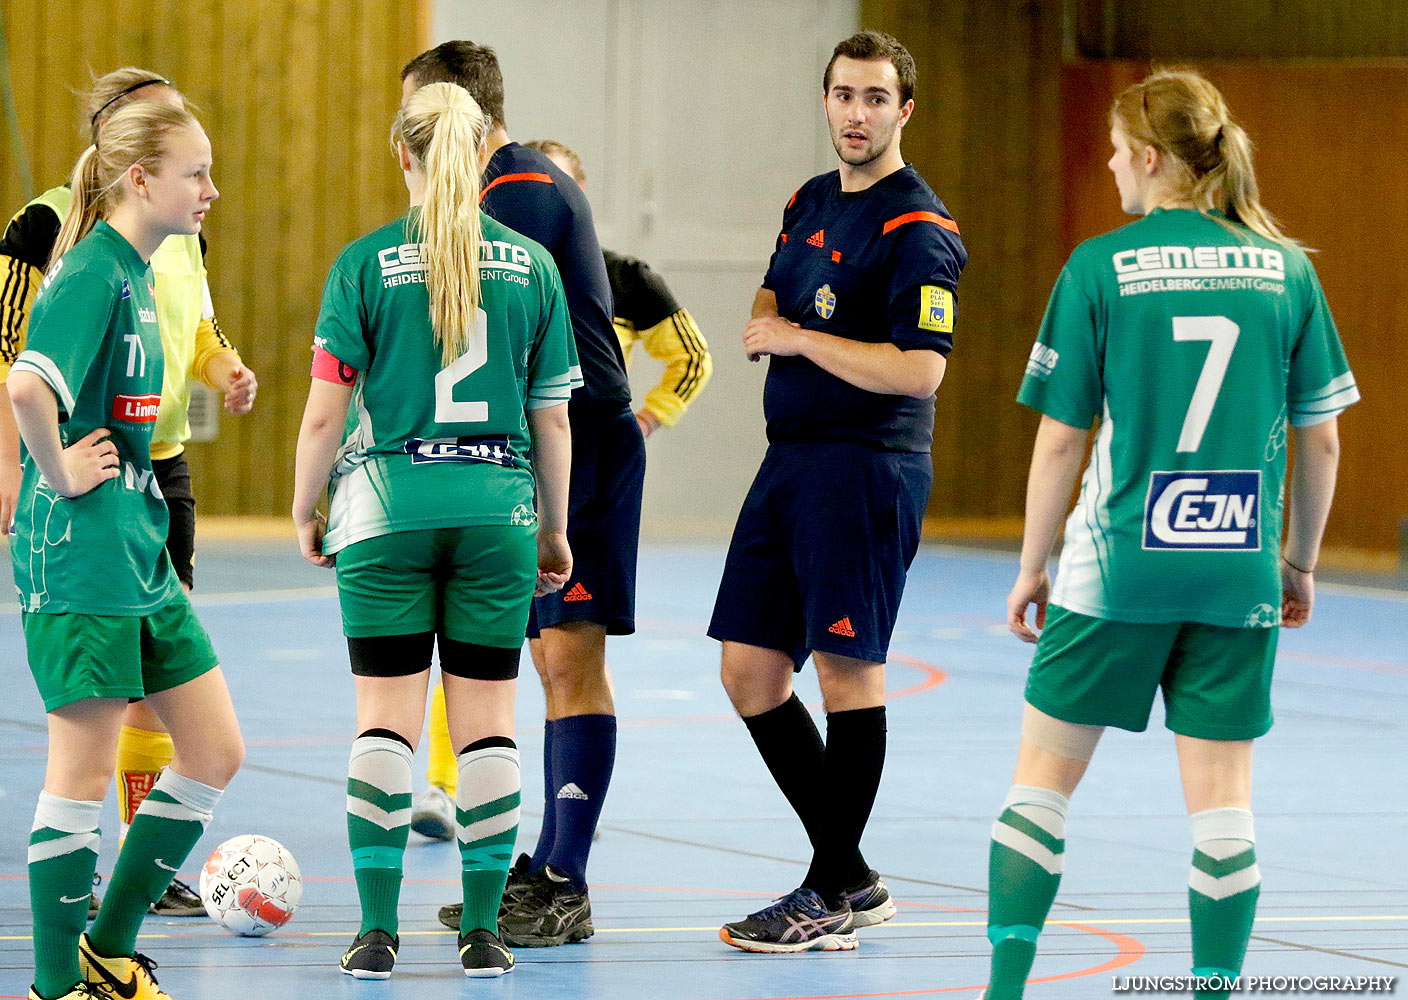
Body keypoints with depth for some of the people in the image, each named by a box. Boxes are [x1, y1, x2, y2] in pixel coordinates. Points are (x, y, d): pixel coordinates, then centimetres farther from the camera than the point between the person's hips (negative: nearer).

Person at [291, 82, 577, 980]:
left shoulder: (366, 264, -4)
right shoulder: (532, 266, 2)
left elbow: (324, 413, -4)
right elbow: (553, 418, 6)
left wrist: (304, 510, 10)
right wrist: (556, 530, 17)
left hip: (388, 507, -1)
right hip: (497, 503, 1)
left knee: (387, 717, 2)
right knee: (488, 716, 6)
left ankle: (379, 930, -2)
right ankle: (483, 931, 5)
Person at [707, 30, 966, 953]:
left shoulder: (917, 230, -11)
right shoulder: (811, 204, 15)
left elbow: (920, 371, -20)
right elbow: (769, 312, 25)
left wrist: (802, 339, -13)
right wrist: (768, 325, 1)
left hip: (869, 467, -9)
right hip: (791, 459, 9)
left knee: (847, 671, -5)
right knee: (751, 672, 7)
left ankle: (834, 896, 2)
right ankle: (851, 876, 17)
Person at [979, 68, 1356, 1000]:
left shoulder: (1100, 268, -6)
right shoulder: (1285, 269, 2)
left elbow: (1060, 440, -4)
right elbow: (1322, 438, 6)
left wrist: (1032, 567, 7)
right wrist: (1300, 561, 18)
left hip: (1119, 570, -2)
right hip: (1238, 575, 2)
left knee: (1045, 774, 9)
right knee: (1222, 794, 6)